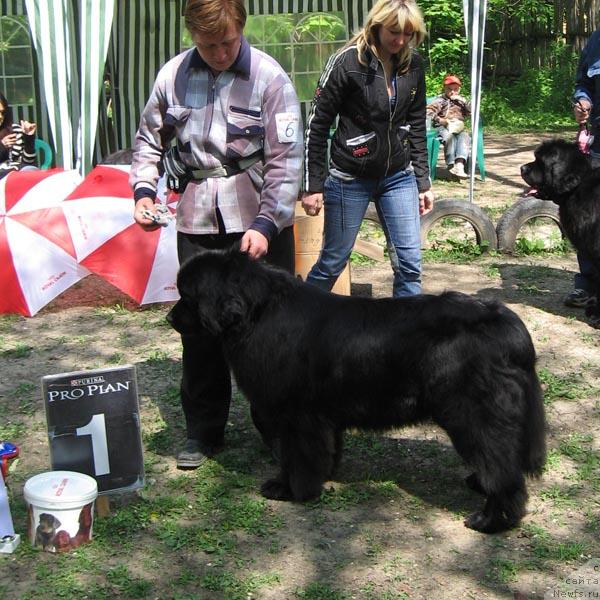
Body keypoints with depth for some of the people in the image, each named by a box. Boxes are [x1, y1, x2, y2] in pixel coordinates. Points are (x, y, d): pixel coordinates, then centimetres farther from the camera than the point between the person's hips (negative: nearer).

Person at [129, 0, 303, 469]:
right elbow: (149, 139, 16)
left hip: (261, 224, -2)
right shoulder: (172, 76, 3)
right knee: (199, 328, 8)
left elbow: (287, 158, -10)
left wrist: (265, 224, -18)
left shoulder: (268, 77, -7)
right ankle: (203, 432, 23)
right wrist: (143, 188, 0)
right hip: (197, 223, 3)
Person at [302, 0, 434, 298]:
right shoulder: (347, 62, -12)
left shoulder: (413, 66, 2)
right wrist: (312, 186, -9)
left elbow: (417, 128, 11)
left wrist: (423, 182, 9)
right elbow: (316, 125, -8)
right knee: (333, 262, 5)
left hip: (398, 177, 4)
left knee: (409, 263, 0)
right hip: (350, 178, -4)